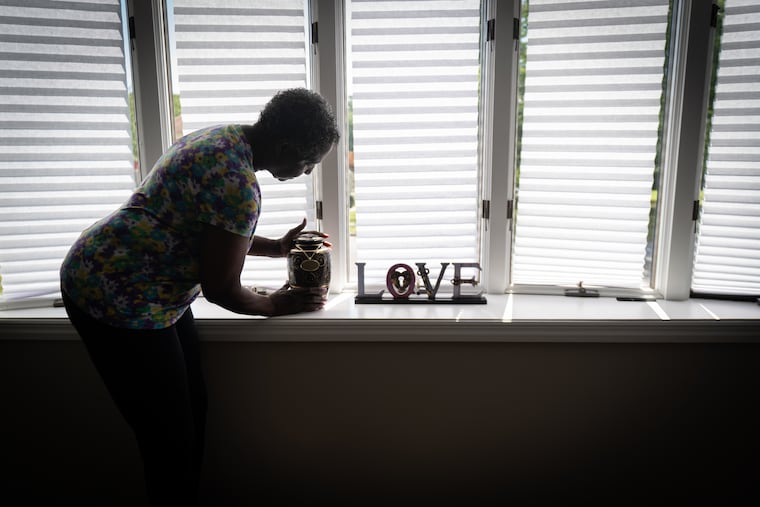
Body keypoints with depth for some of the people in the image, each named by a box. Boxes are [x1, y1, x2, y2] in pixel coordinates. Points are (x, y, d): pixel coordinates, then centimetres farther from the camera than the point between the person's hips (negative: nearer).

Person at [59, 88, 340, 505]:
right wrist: (274, 306, -1)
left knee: (193, 406, 16)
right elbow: (221, 290, -19)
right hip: (118, 300, -10)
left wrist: (277, 247, 15)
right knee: (171, 438, 1)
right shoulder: (238, 182, -26)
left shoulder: (225, 139, 5)